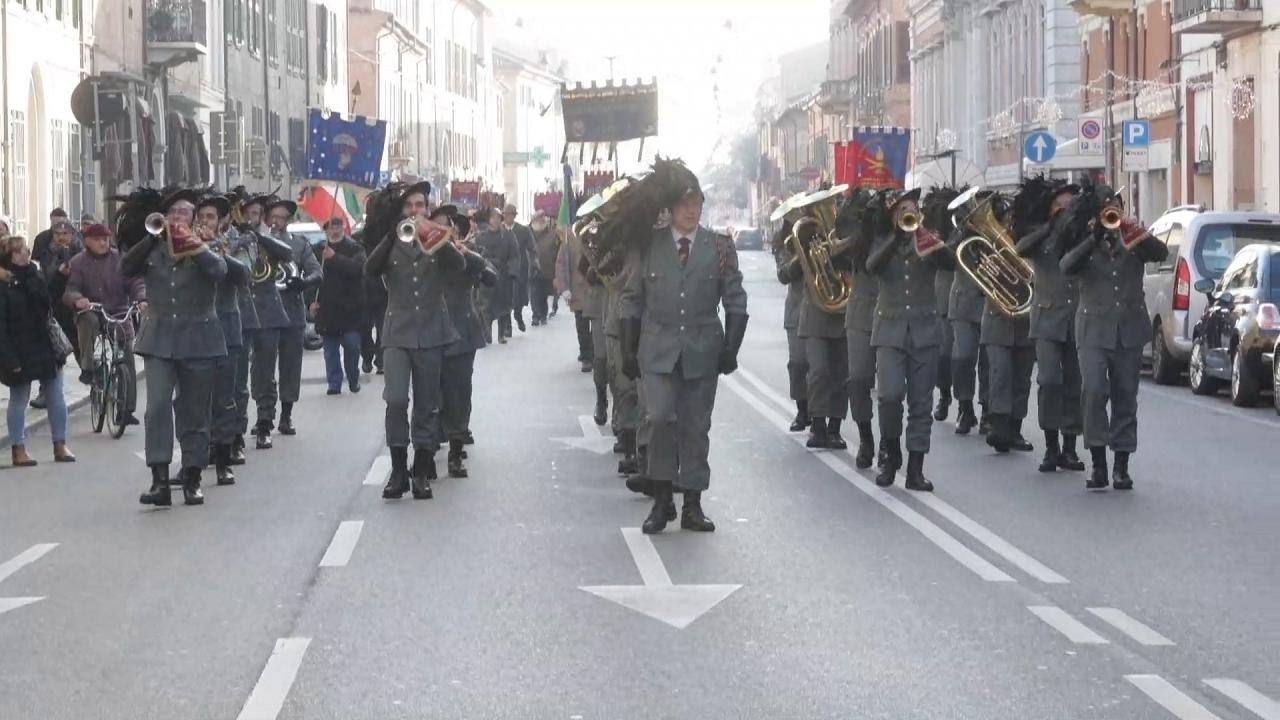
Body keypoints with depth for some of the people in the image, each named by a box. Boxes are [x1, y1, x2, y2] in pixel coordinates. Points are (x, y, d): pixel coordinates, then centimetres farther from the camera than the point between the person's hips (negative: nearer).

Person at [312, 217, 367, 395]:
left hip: (349, 306, -3)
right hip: (327, 307, 3)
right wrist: (314, 301, 3)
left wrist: (335, 258, -25)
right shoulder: (320, 250, 9)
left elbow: (356, 268, -18)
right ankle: (334, 383, 9)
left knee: (352, 345, -5)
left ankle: (353, 380, 13)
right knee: (330, 348, 3)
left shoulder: (354, 249, 1)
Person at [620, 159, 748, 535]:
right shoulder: (649, 247, 3)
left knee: (696, 427, 5)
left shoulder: (720, 247, 4)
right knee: (660, 418, -15)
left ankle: (692, 505, 13)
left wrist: (731, 348, -2)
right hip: (658, 350, -1)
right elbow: (632, 300, 7)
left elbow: (735, 302, 6)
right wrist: (629, 349, 2)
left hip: (702, 351, 1)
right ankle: (662, 500, -2)